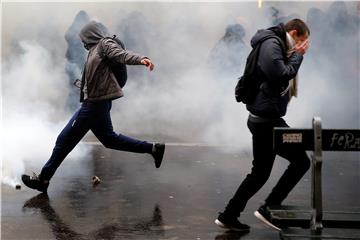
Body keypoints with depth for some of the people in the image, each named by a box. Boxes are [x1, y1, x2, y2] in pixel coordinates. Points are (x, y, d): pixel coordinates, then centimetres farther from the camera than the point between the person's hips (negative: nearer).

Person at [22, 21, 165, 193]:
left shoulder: (105, 43, -7)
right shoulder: (95, 50, 20)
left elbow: (122, 54, -26)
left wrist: (140, 59, -42)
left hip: (95, 103, -10)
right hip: (94, 102, 10)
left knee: (65, 139, -2)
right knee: (109, 139, 19)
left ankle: (43, 179, 8)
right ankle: (153, 148, 21)